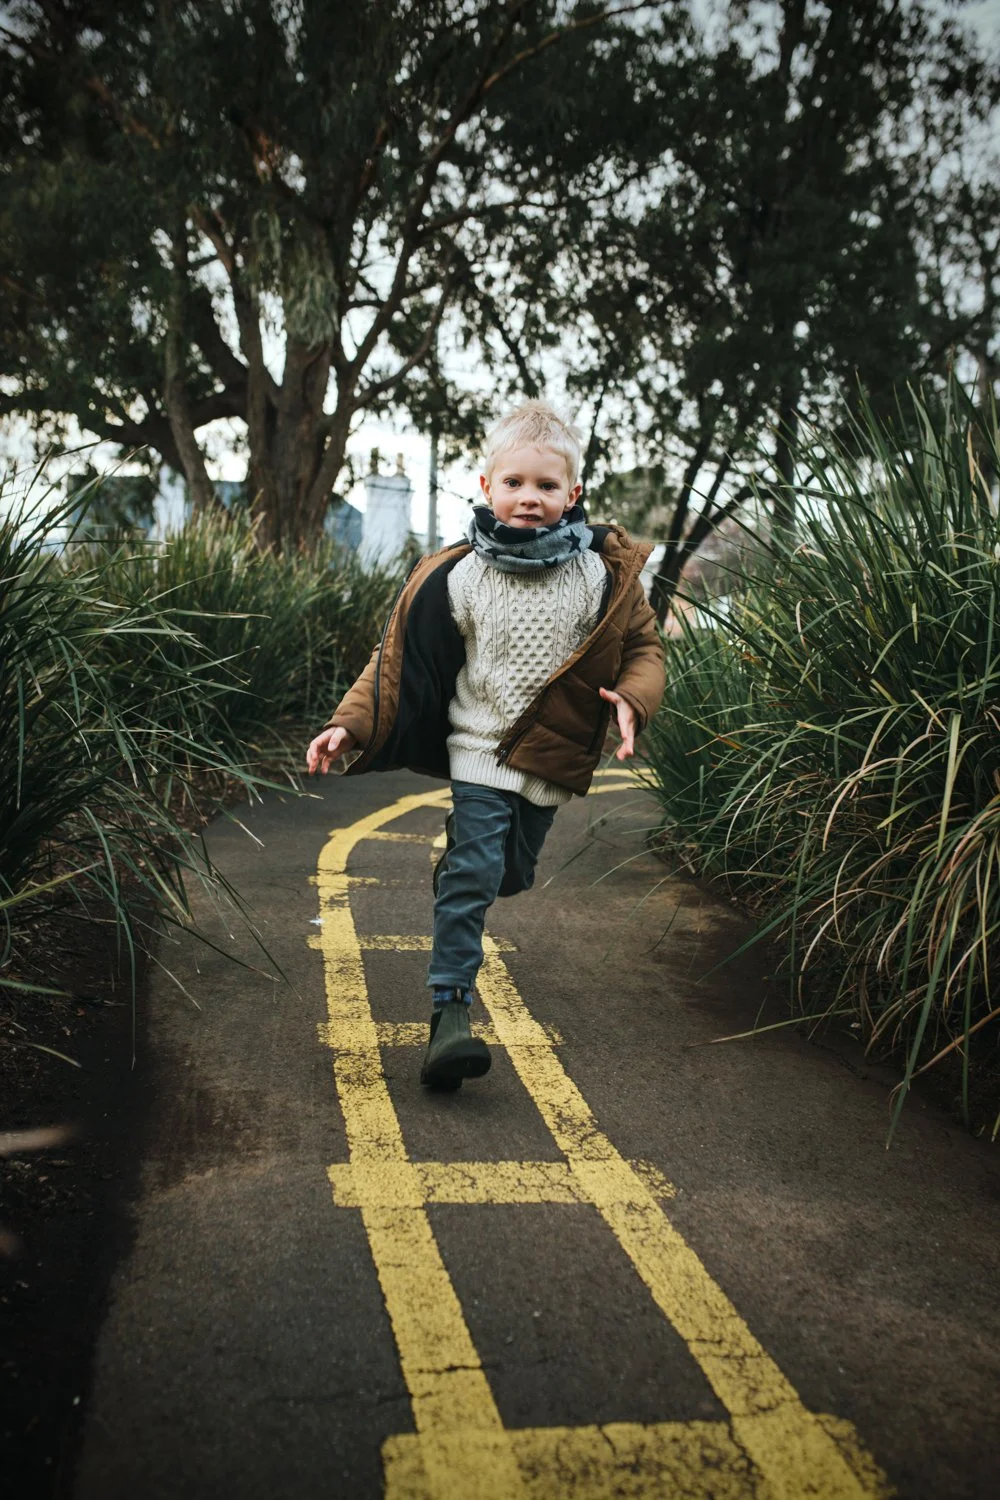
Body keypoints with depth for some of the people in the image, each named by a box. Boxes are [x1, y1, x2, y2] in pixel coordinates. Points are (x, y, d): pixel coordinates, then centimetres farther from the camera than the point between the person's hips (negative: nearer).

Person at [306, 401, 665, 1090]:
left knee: (513, 874, 16)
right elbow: (398, 658, -2)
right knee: (473, 876, -10)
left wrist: (632, 698, -18)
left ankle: (457, 866, 52)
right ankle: (451, 1010, -3)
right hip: (481, 749, -2)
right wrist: (350, 726, -9)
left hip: (551, 758, 3)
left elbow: (644, 645, 4)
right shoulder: (456, 576, -7)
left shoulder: (604, 573, -5)